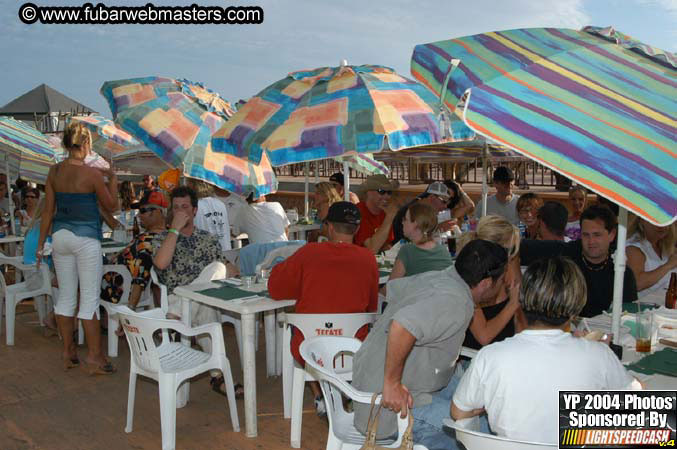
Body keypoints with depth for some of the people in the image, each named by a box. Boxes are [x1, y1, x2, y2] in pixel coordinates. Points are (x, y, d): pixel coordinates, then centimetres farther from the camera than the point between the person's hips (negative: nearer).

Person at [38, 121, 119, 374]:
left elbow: (48, 211, 6)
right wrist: (113, 178, 11)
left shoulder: (54, 171, 2)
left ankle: (68, 353, 21)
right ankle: (95, 357, 4)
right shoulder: (93, 174, -13)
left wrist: (41, 244, 13)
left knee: (65, 296, 13)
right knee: (90, 298, 0)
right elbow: (111, 206, 0)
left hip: (60, 236, 6)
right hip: (86, 237, -5)